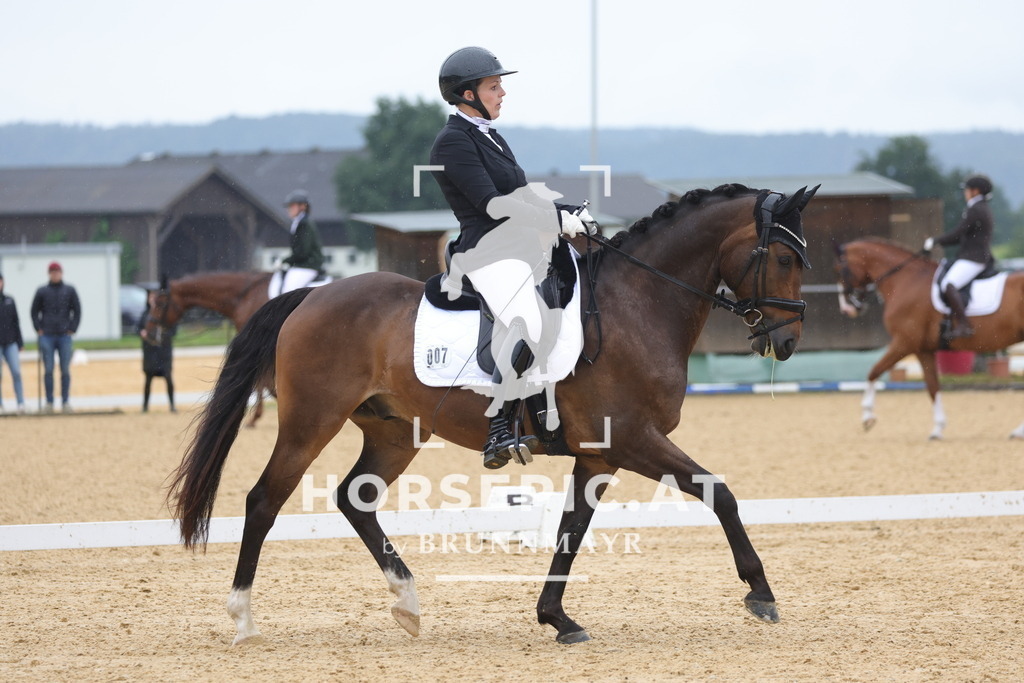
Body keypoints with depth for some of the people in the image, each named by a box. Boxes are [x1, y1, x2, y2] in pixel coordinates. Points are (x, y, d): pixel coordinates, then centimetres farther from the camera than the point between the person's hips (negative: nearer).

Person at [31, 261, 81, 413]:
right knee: (48, 370, -2)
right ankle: (49, 402, 1)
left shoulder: (70, 290, 6)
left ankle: (65, 401, 5)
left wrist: (72, 329, -1)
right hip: (47, 336, 0)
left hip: (64, 336, 0)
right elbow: (34, 311, 10)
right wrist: (38, 329, 0)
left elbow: (77, 311, 8)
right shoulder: (42, 291, 6)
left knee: (65, 370, 0)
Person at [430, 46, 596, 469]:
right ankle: (497, 430, -31)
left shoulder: (491, 139, 22)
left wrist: (572, 212, 8)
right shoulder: (452, 142, -8)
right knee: (528, 328, -33)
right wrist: (558, 221, -14)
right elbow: (492, 204, -16)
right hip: (489, 253, -11)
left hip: (523, 249, 11)